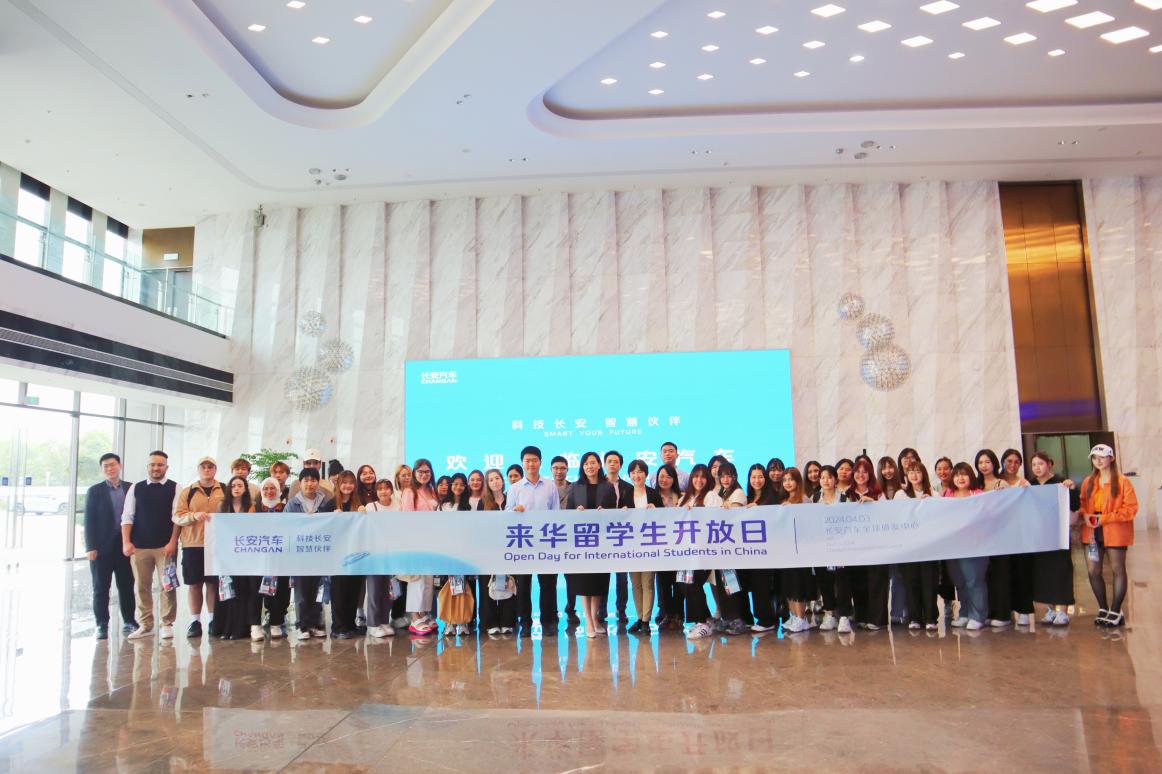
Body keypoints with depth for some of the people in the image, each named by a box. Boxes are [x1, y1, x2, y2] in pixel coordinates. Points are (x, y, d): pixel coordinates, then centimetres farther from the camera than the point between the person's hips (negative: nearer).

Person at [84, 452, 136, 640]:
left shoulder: (131, 489, 6)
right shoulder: (95, 491, 2)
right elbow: (89, 520, -1)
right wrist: (90, 547, -8)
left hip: (125, 546, 1)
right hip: (102, 547, -1)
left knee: (127, 586, 7)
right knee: (101, 588, 5)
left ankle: (129, 622, 17)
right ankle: (102, 625, 13)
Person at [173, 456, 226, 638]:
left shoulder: (225, 491, 8)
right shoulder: (187, 492, 8)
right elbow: (177, 516, 1)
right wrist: (194, 515, -18)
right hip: (192, 545, 0)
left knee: (214, 583, 4)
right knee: (194, 584, 4)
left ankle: (213, 620, 13)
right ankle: (195, 621, 14)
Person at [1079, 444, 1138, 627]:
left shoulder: (1122, 482, -5)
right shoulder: (1088, 482, 11)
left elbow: (1131, 509, -9)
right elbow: (1082, 503, 18)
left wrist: (1104, 518, -16)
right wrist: (1085, 515, -3)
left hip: (1115, 531, -5)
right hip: (1092, 532, 5)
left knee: (1117, 570, 6)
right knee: (1093, 571, 4)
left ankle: (1116, 612, 15)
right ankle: (1103, 609, 19)